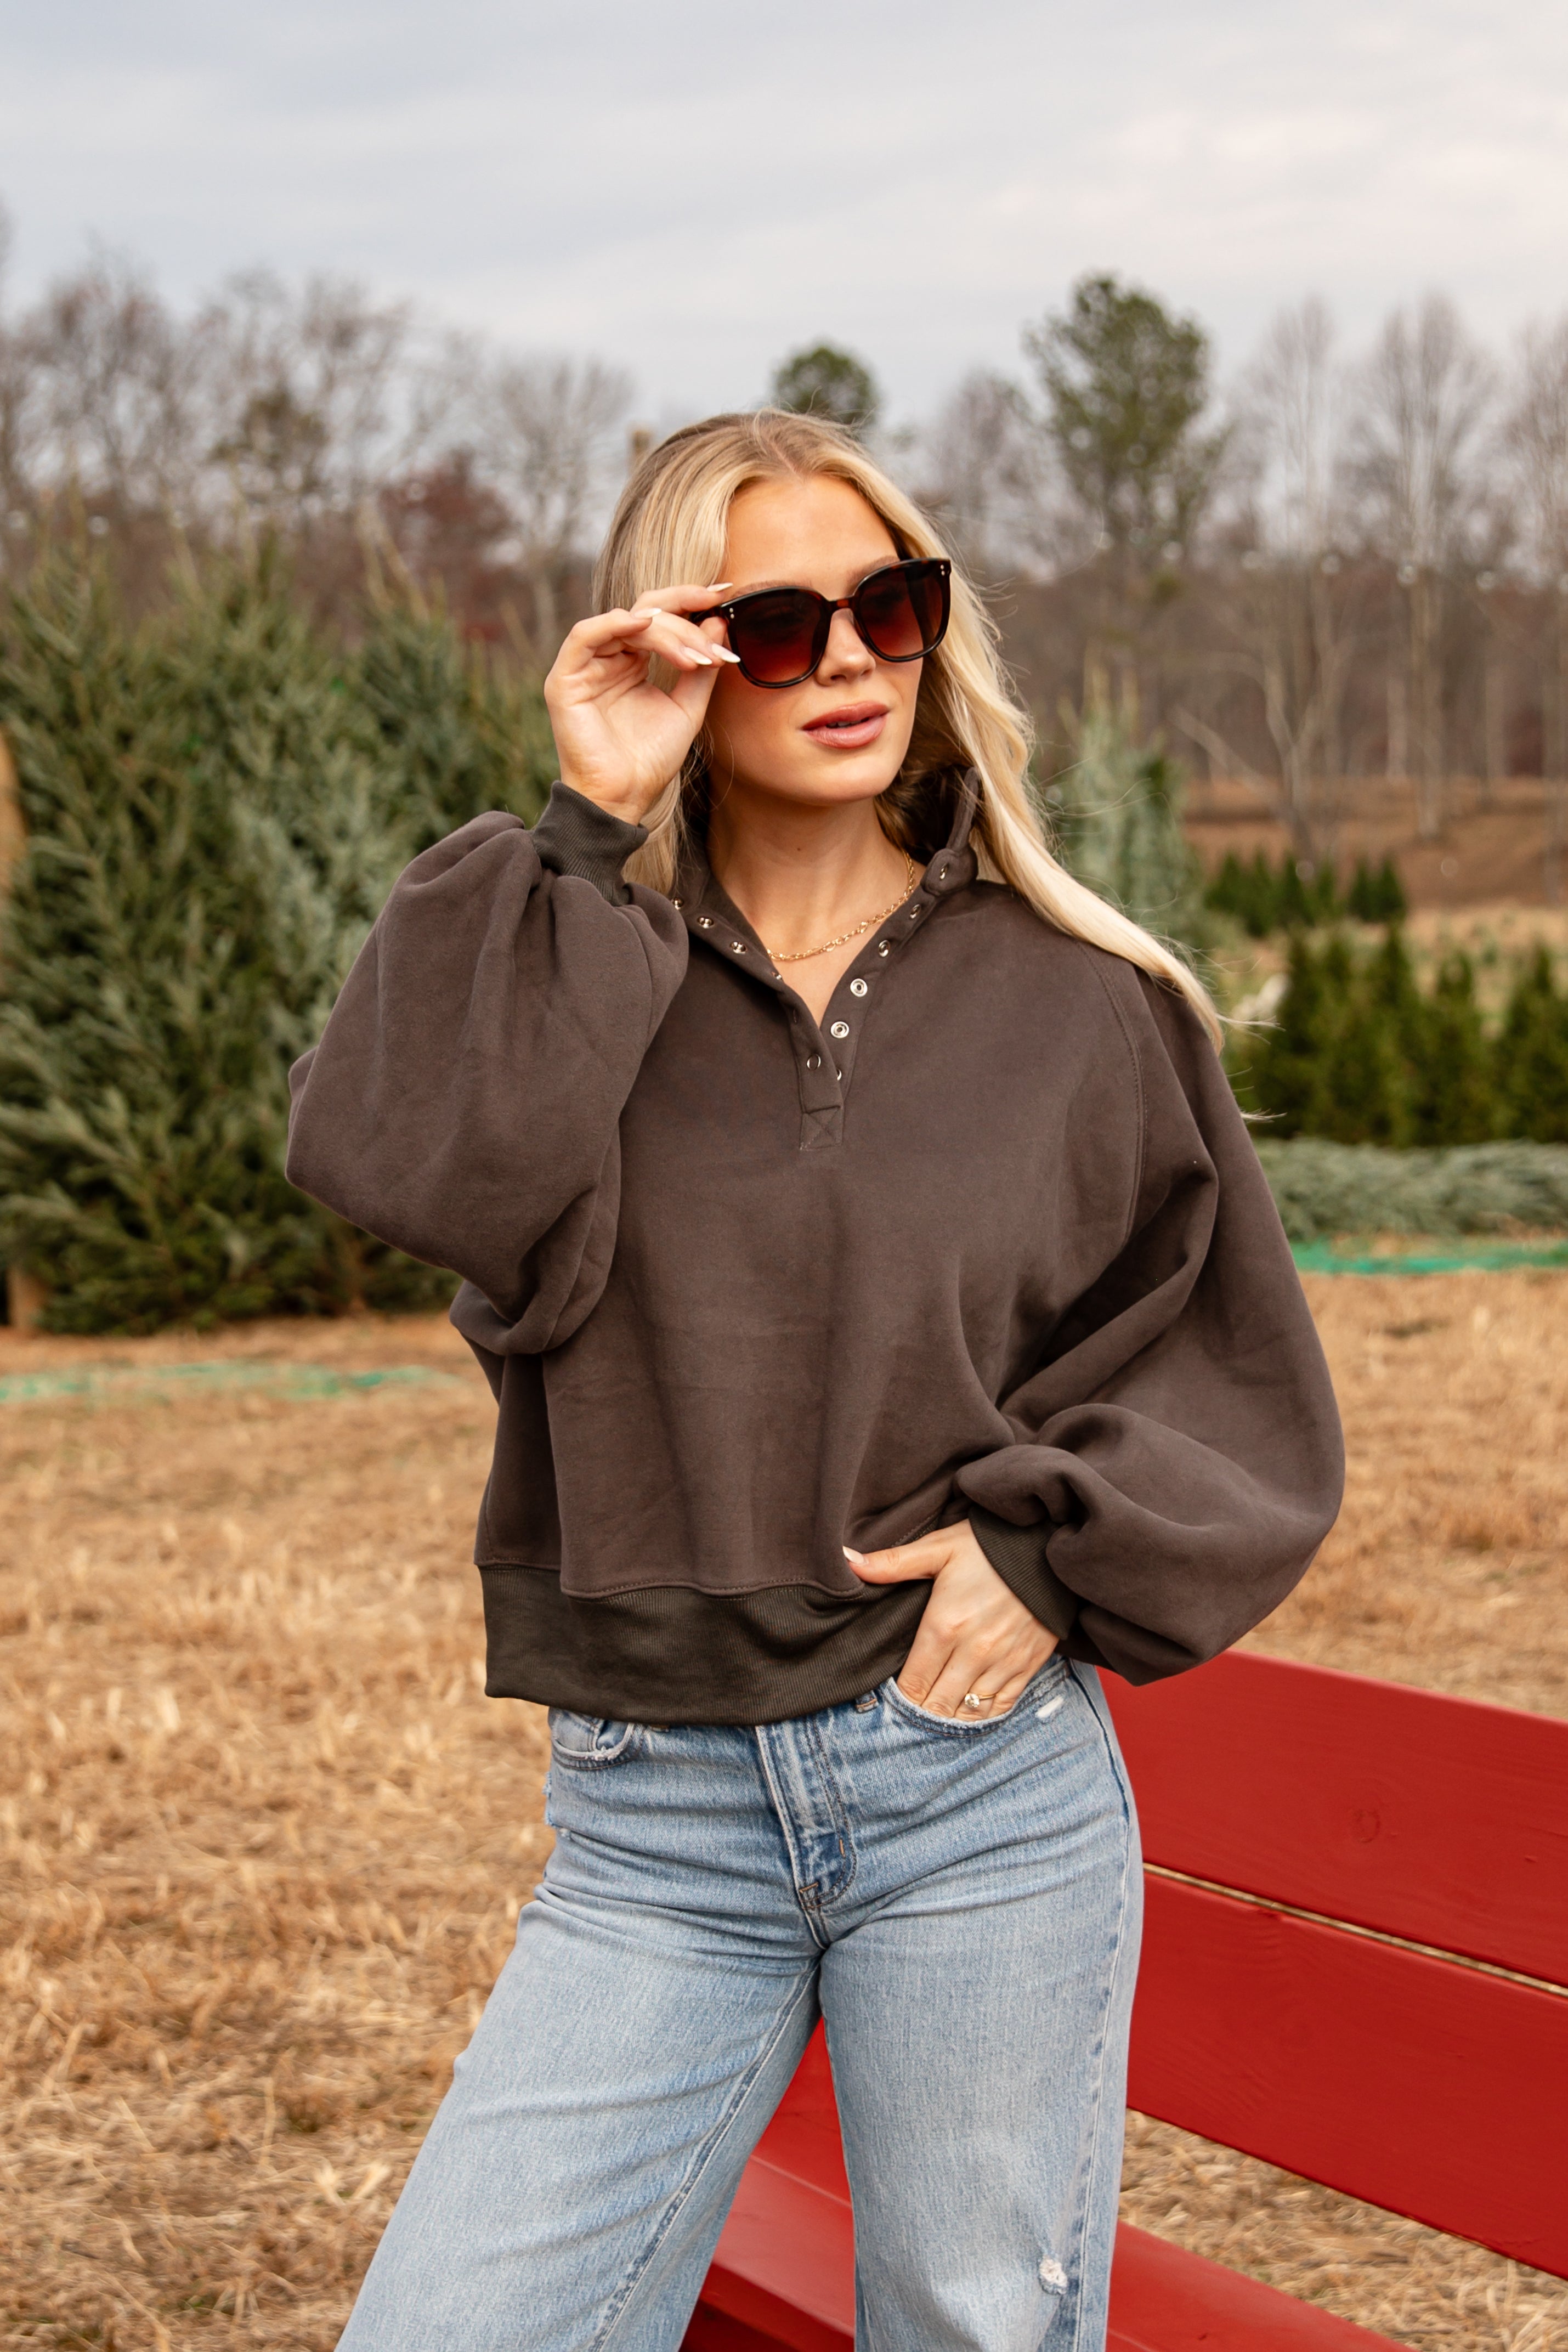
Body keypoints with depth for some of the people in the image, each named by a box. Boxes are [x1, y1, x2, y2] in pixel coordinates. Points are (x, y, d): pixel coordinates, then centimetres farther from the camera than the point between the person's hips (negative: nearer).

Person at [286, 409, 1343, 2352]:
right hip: (654, 1828, 0)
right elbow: (413, 1168, -18)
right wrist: (587, 836, -15)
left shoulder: (1076, 1004, 5)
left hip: (980, 1778, 0)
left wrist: (1060, 1541, -7)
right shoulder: (555, 967, 5)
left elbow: (1240, 1392, 11)